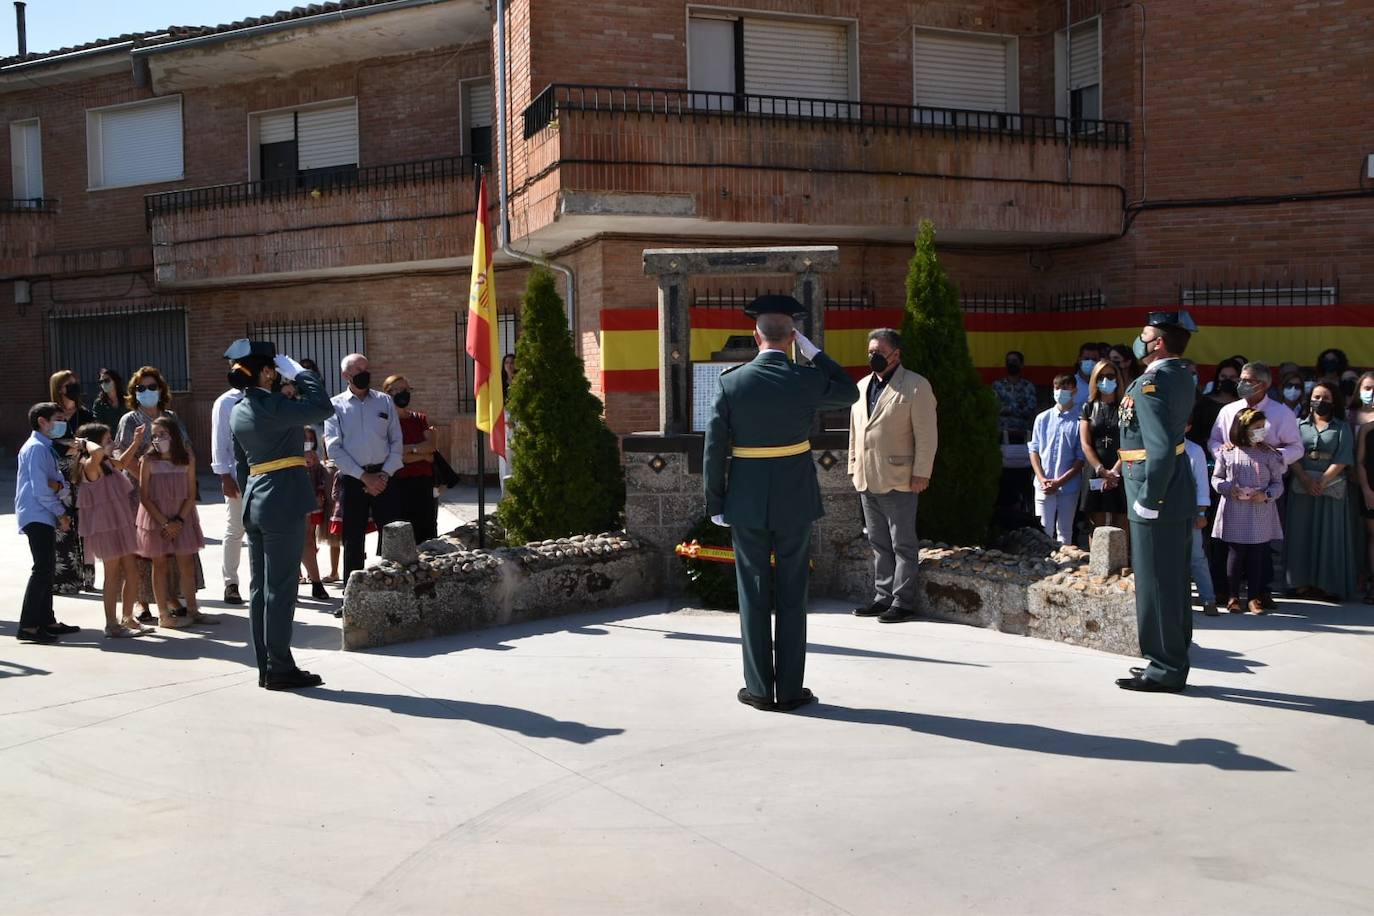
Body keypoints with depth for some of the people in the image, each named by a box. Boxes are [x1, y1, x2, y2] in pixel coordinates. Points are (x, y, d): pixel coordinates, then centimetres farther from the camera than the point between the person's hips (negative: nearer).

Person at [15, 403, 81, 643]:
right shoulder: (36, 448, -11)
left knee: (47, 567, 13)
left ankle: (46, 621, 20)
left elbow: (63, 485, 13)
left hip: (45, 516, 10)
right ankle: (28, 626, -13)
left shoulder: (46, 448, 18)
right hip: (37, 516, -10)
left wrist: (59, 485, -10)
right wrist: (61, 513, -11)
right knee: (42, 568, -14)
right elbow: (40, 489, -18)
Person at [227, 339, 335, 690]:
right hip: (283, 503, -9)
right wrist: (300, 373, -3)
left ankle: (265, 667, 17)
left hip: (254, 501, 9)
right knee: (280, 589, -3)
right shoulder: (271, 405, -15)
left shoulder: (238, 411, 11)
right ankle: (280, 669, 2)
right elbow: (323, 408, -13)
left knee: (260, 589, 11)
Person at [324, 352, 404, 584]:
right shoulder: (335, 406, 2)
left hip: (383, 476, 1)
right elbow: (334, 449, -4)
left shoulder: (384, 401, 9)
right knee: (353, 541, 6)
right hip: (352, 478, -1)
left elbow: (396, 441, 8)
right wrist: (364, 477, -9)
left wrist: (385, 474, -5)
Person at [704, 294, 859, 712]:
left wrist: (715, 504, 3)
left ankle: (760, 689, 12)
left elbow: (714, 449, -6)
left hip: (746, 503, 0)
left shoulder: (731, 382, -7)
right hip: (795, 502, 0)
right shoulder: (806, 380, -7)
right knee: (792, 597, 7)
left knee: (753, 597, 8)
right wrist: (813, 351, 11)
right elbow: (850, 392, 15)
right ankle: (790, 690, 11)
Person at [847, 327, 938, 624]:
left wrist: (921, 474, -13)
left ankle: (903, 602, 6)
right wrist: (854, 468, 14)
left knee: (903, 545, 0)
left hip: (898, 481, -7)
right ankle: (883, 598, 21)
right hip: (867, 480, 7)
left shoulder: (915, 386, -6)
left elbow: (927, 435, -9)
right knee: (879, 544, 13)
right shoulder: (862, 386, 15)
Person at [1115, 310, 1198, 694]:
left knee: (1155, 586, -1)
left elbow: (1161, 447, -27)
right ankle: (1173, 664, 27)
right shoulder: (1181, 376, 11)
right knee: (1173, 584, 16)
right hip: (1178, 497, 10)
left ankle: (1164, 670, 8)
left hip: (1157, 501, -10)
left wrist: (1148, 500, -22)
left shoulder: (1151, 382, -19)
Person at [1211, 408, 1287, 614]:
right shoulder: (1227, 453, 0)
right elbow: (1215, 478, 7)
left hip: (1260, 514, 1)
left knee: (1257, 556, 5)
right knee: (1235, 554, 5)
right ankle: (1233, 596, 14)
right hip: (1235, 514, -1)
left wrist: (1266, 495, -13)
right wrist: (1229, 489, -11)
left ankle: (1255, 597, 14)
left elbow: (1278, 483, 5)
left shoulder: (1268, 454, 2)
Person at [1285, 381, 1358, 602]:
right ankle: (1303, 582, 4)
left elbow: (1342, 459, -4)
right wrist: (1305, 479, -13)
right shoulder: (1299, 425, 10)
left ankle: (1328, 584, 0)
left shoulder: (1342, 428, 6)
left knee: (1329, 534, -2)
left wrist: (1322, 482, -14)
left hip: (1331, 486, -1)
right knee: (1302, 534, 0)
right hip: (1301, 486, 1)